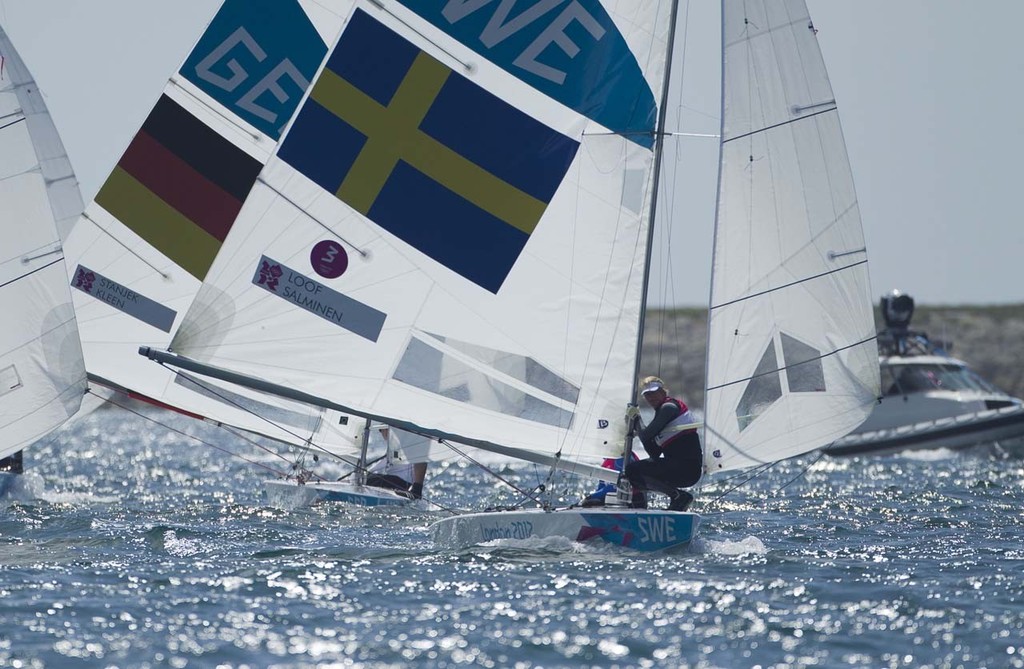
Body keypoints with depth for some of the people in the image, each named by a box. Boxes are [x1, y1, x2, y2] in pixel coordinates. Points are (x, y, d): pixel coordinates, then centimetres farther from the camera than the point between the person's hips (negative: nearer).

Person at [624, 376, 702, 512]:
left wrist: (637, 418, 5)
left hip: (687, 468, -10)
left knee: (633, 471, -16)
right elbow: (654, 454, 17)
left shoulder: (669, 407, -6)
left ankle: (678, 496, -12)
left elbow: (646, 436, -14)